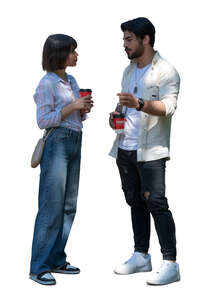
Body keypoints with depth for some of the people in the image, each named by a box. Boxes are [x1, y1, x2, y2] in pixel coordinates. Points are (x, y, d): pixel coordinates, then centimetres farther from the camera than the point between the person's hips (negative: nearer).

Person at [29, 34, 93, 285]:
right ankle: (38, 267, -1)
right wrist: (72, 106, -16)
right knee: (52, 206, -8)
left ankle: (56, 260, 19)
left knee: (69, 206, 9)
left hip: (75, 143, 8)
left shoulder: (71, 81, 15)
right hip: (57, 143, -8)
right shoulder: (47, 84, -9)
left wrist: (84, 109, 2)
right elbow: (43, 120, -13)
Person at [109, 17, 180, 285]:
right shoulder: (129, 70, 17)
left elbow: (169, 106, -19)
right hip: (125, 148, 8)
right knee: (135, 202, 12)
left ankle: (170, 264, -8)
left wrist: (139, 104, -35)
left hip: (150, 150, -7)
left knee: (155, 202, -12)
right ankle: (141, 257, 21)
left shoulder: (166, 71, -7)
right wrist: (116, 115, 4)